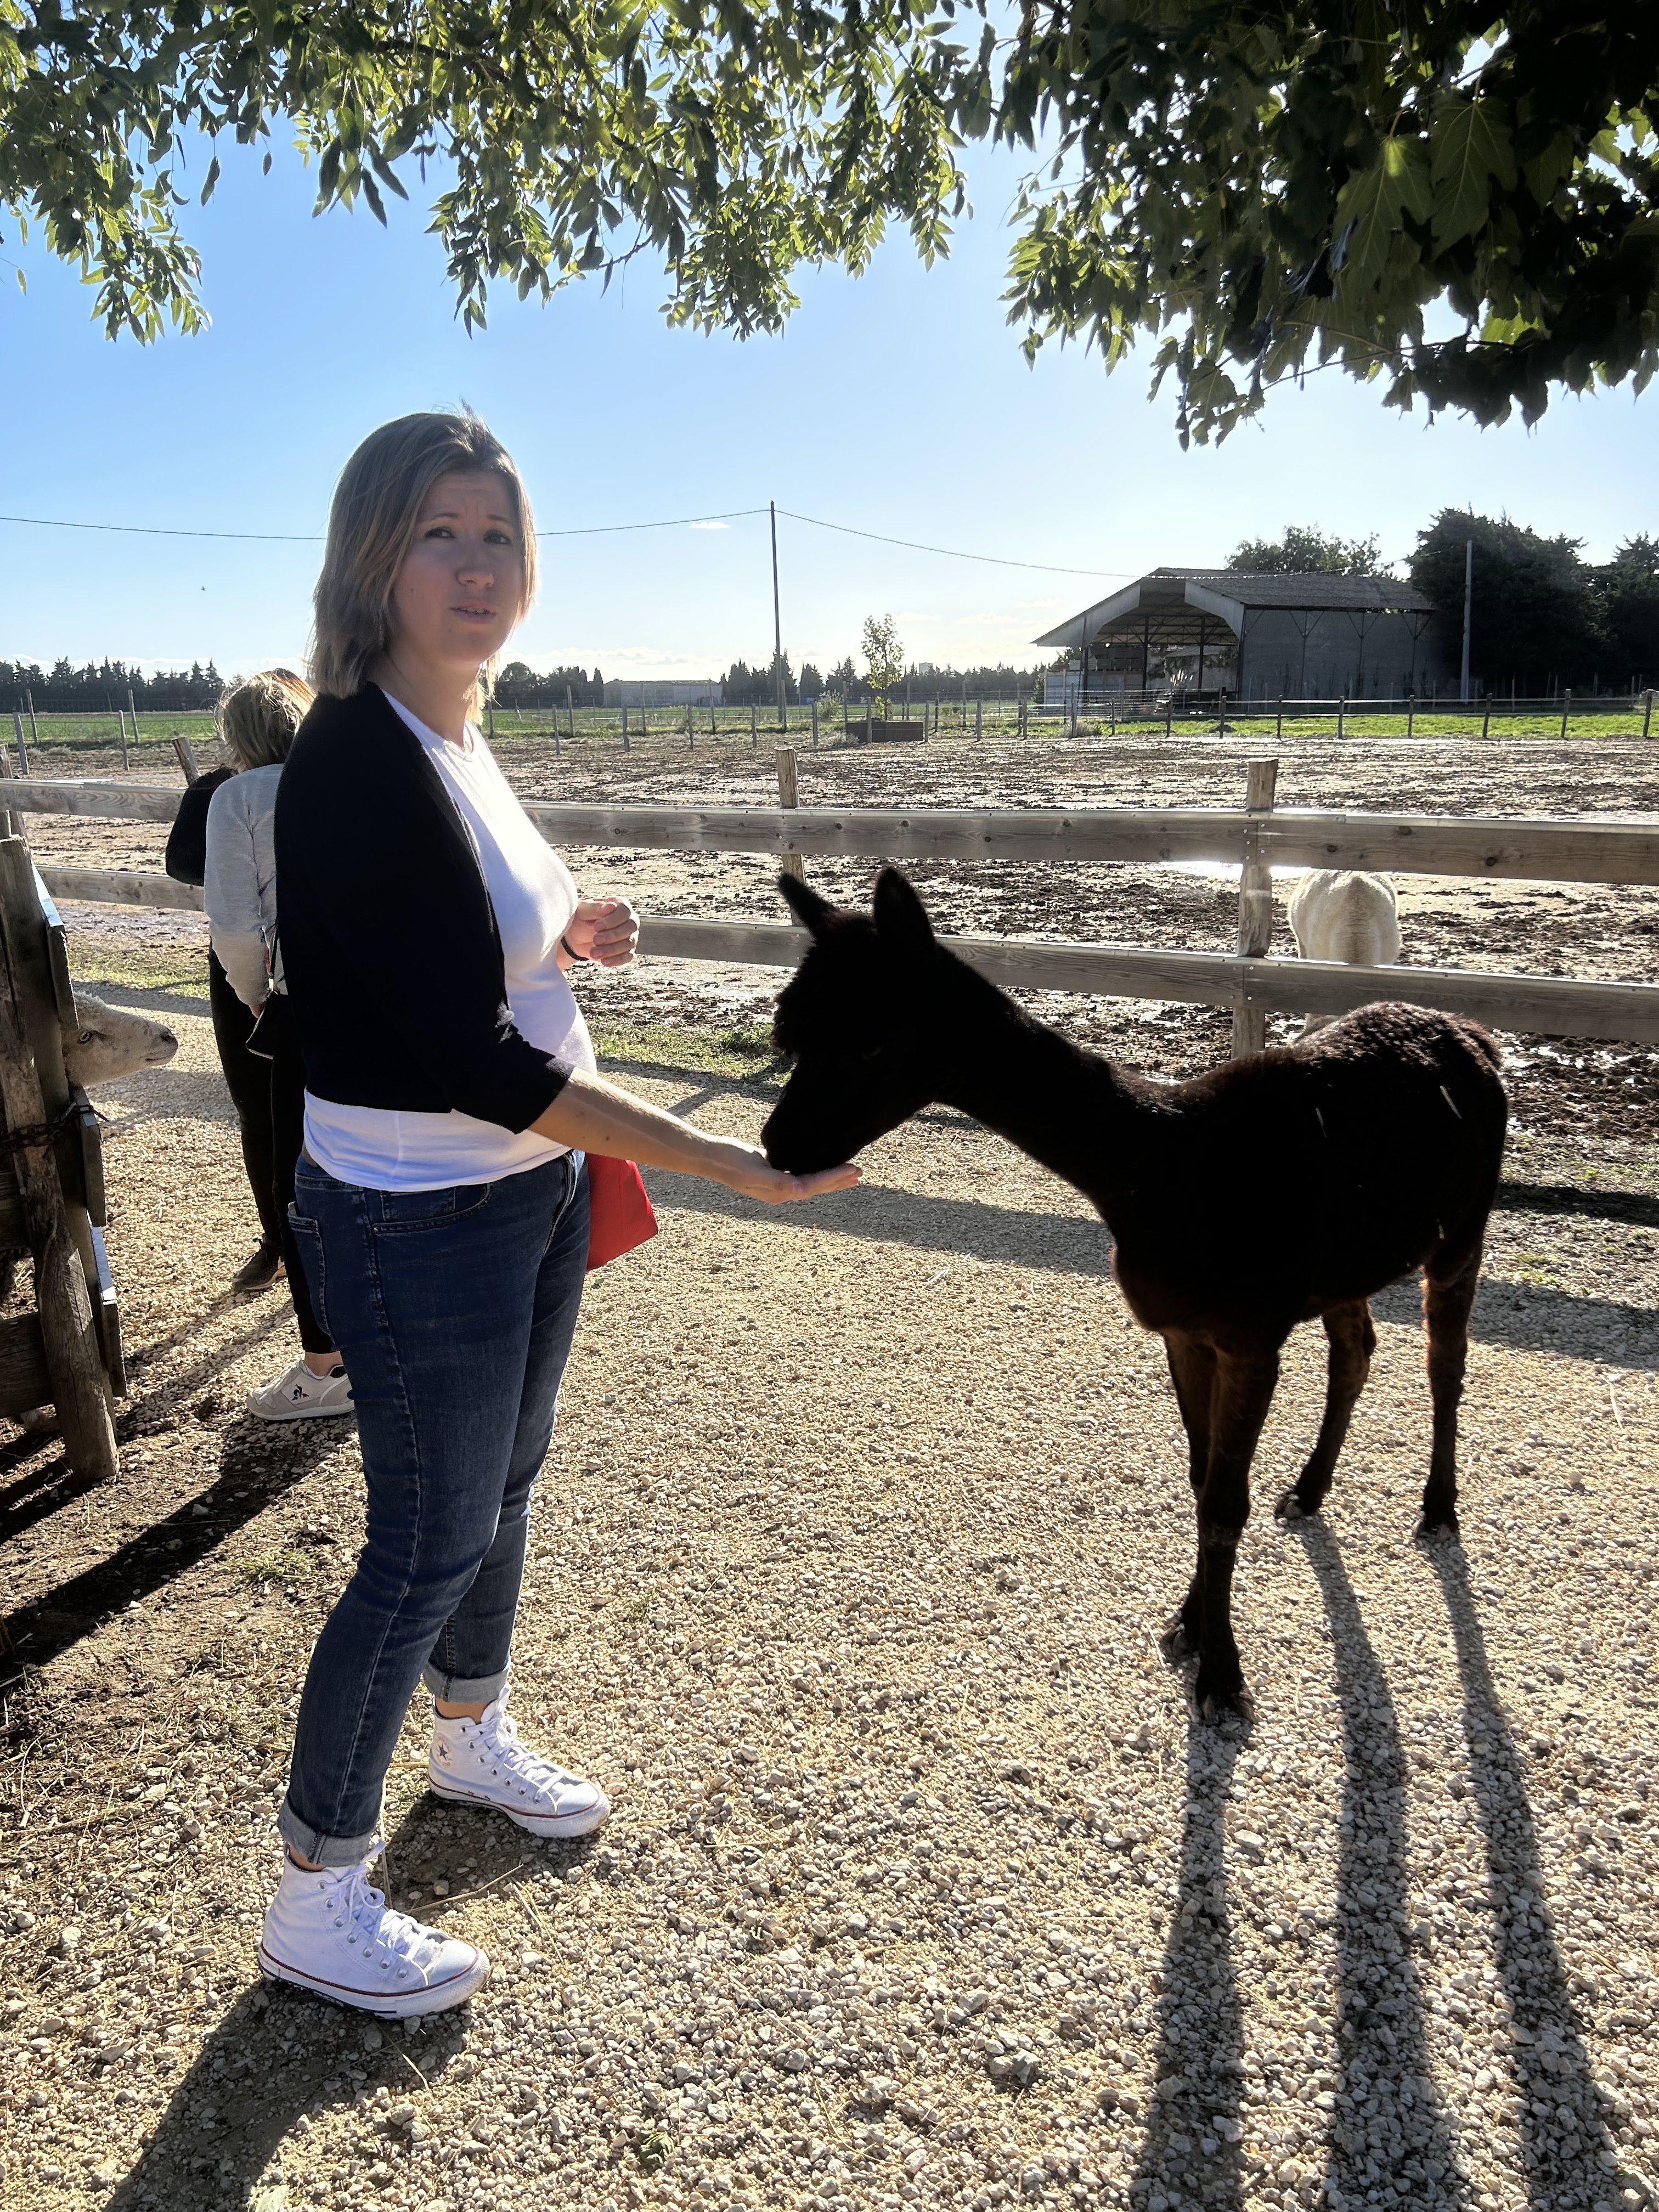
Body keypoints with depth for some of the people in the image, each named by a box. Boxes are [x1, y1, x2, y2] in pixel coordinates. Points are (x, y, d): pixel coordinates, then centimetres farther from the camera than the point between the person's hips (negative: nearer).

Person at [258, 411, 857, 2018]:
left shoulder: (453, 738, 6)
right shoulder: (358, 765, -22)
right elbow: (473, 1057, -28)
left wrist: (561, 933, -1)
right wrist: (733, 1164, -28)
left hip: (531, 1188, 9)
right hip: (419, 1220, -8)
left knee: (503, 1480, 23)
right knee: (428, 1545, 4)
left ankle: (474, 1735, 48)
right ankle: (315, 1899, 25)